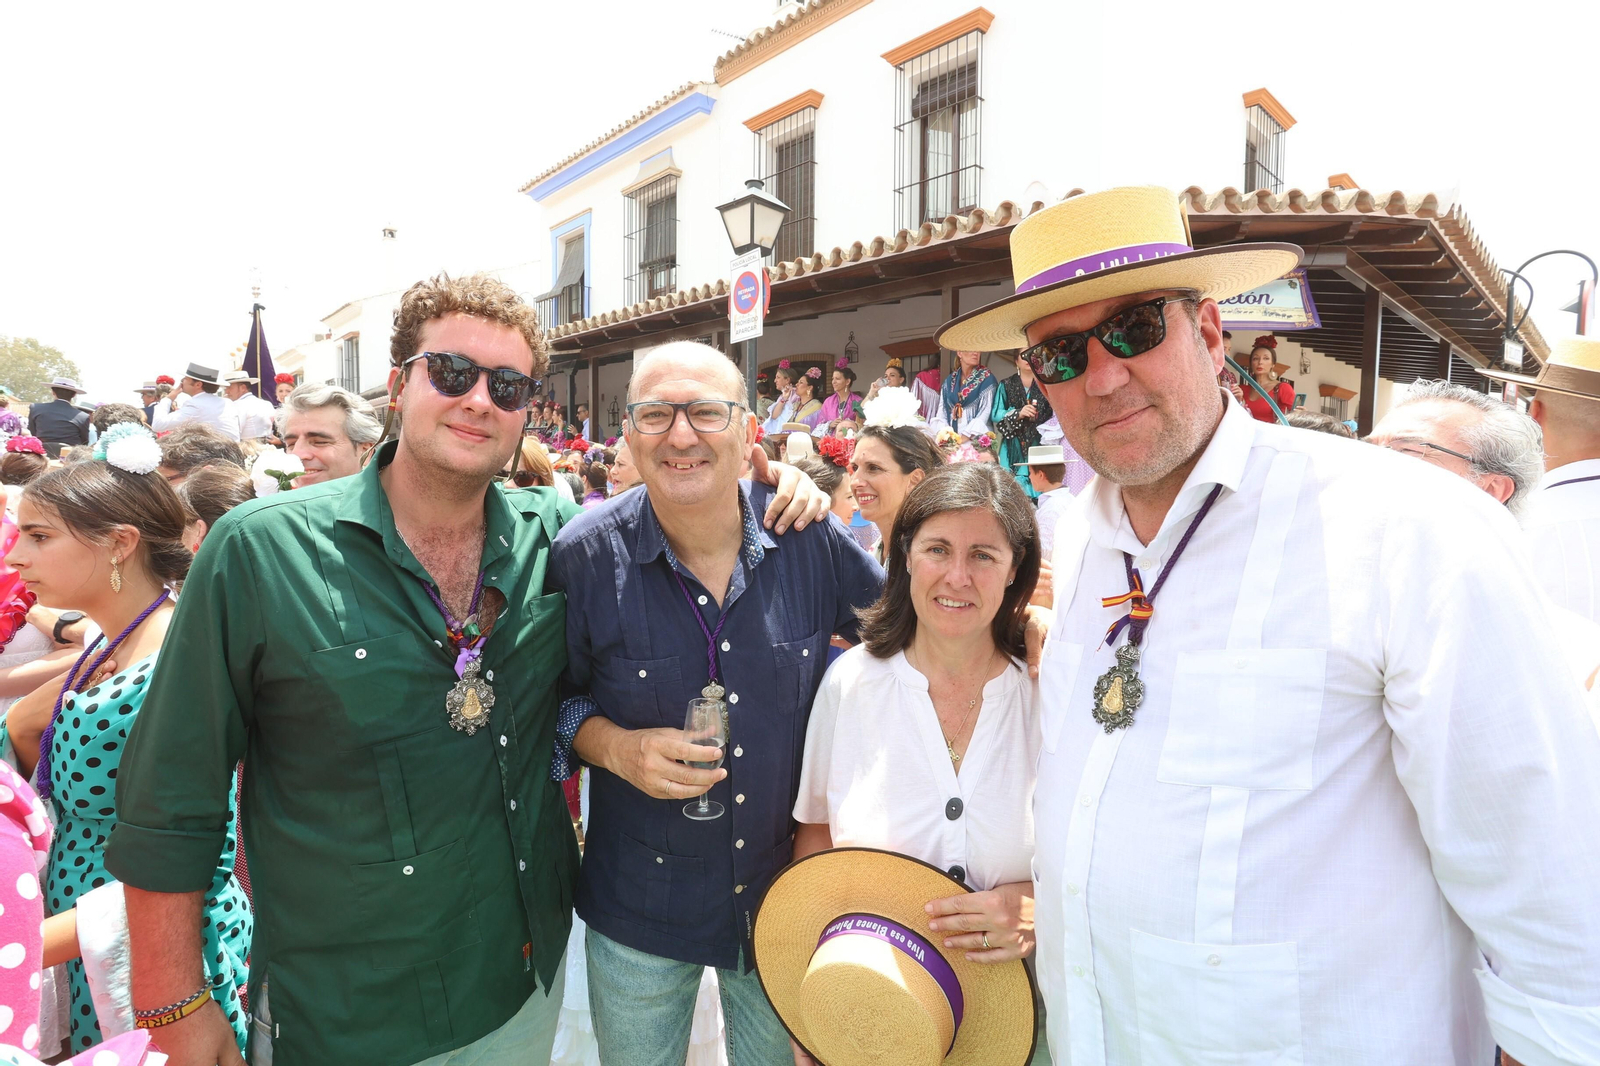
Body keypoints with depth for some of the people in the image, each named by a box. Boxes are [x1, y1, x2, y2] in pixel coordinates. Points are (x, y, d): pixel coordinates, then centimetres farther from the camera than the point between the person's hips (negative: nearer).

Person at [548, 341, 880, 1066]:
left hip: (785, 896, 1)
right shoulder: (585, 554, -14)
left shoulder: (812, 538, -12)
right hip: (637, 911, -1)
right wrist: (615, 746, -19)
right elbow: (554, 698, -3)